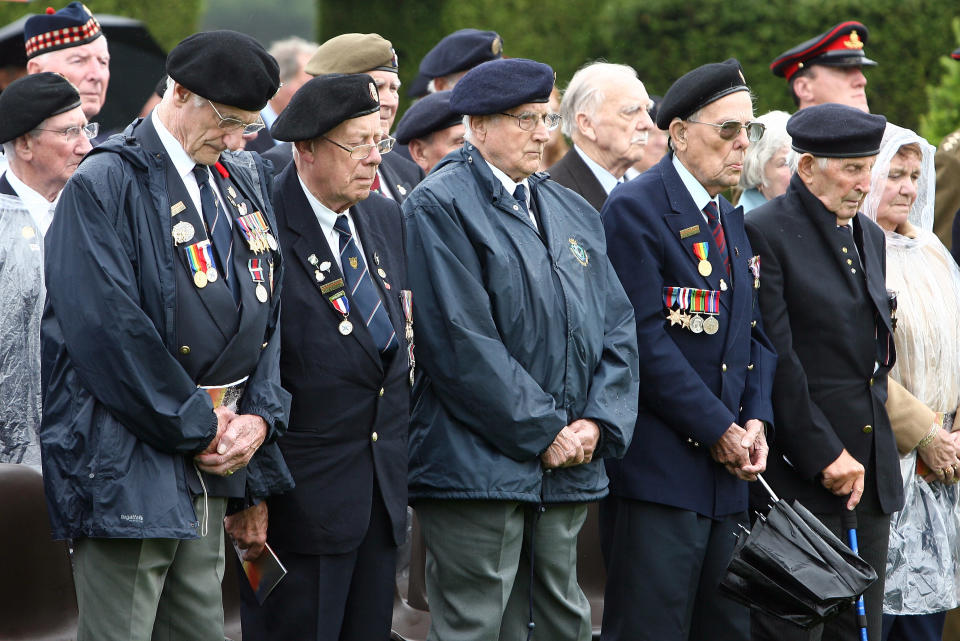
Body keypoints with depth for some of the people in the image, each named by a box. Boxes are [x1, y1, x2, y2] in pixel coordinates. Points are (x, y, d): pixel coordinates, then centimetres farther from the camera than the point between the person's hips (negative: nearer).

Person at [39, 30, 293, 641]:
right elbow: (108, 328, -18)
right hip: (128, 467, -7)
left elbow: (268, 310, 16)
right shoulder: (104, 186, -9)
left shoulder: (246, 182, 15)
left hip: (210, 463, 7)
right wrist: (198, 427, -13)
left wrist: (259, 417, 0)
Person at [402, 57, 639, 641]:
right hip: (479, 468, -7)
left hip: (568, 466, 7)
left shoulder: (575, 213, 18)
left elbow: (617, 328, 14)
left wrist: (599, 423, -3)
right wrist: (544, 433, -14)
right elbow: (462, 341, -14)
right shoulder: (440, 207, -6)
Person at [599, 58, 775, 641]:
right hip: (658, 471, -8)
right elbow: (645, 339, -16)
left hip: (727, 473, 8)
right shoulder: (636, 209, -9)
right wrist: (718, 429, -15)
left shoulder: (733, 221, 18)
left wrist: (755, 422, 2)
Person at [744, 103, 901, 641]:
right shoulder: (766, 233, -10)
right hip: (800, 473, -8)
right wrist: (825, 455, -15)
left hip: (872, 472, 8)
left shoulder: (870, 236, 16)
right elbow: (777, 361, -14)